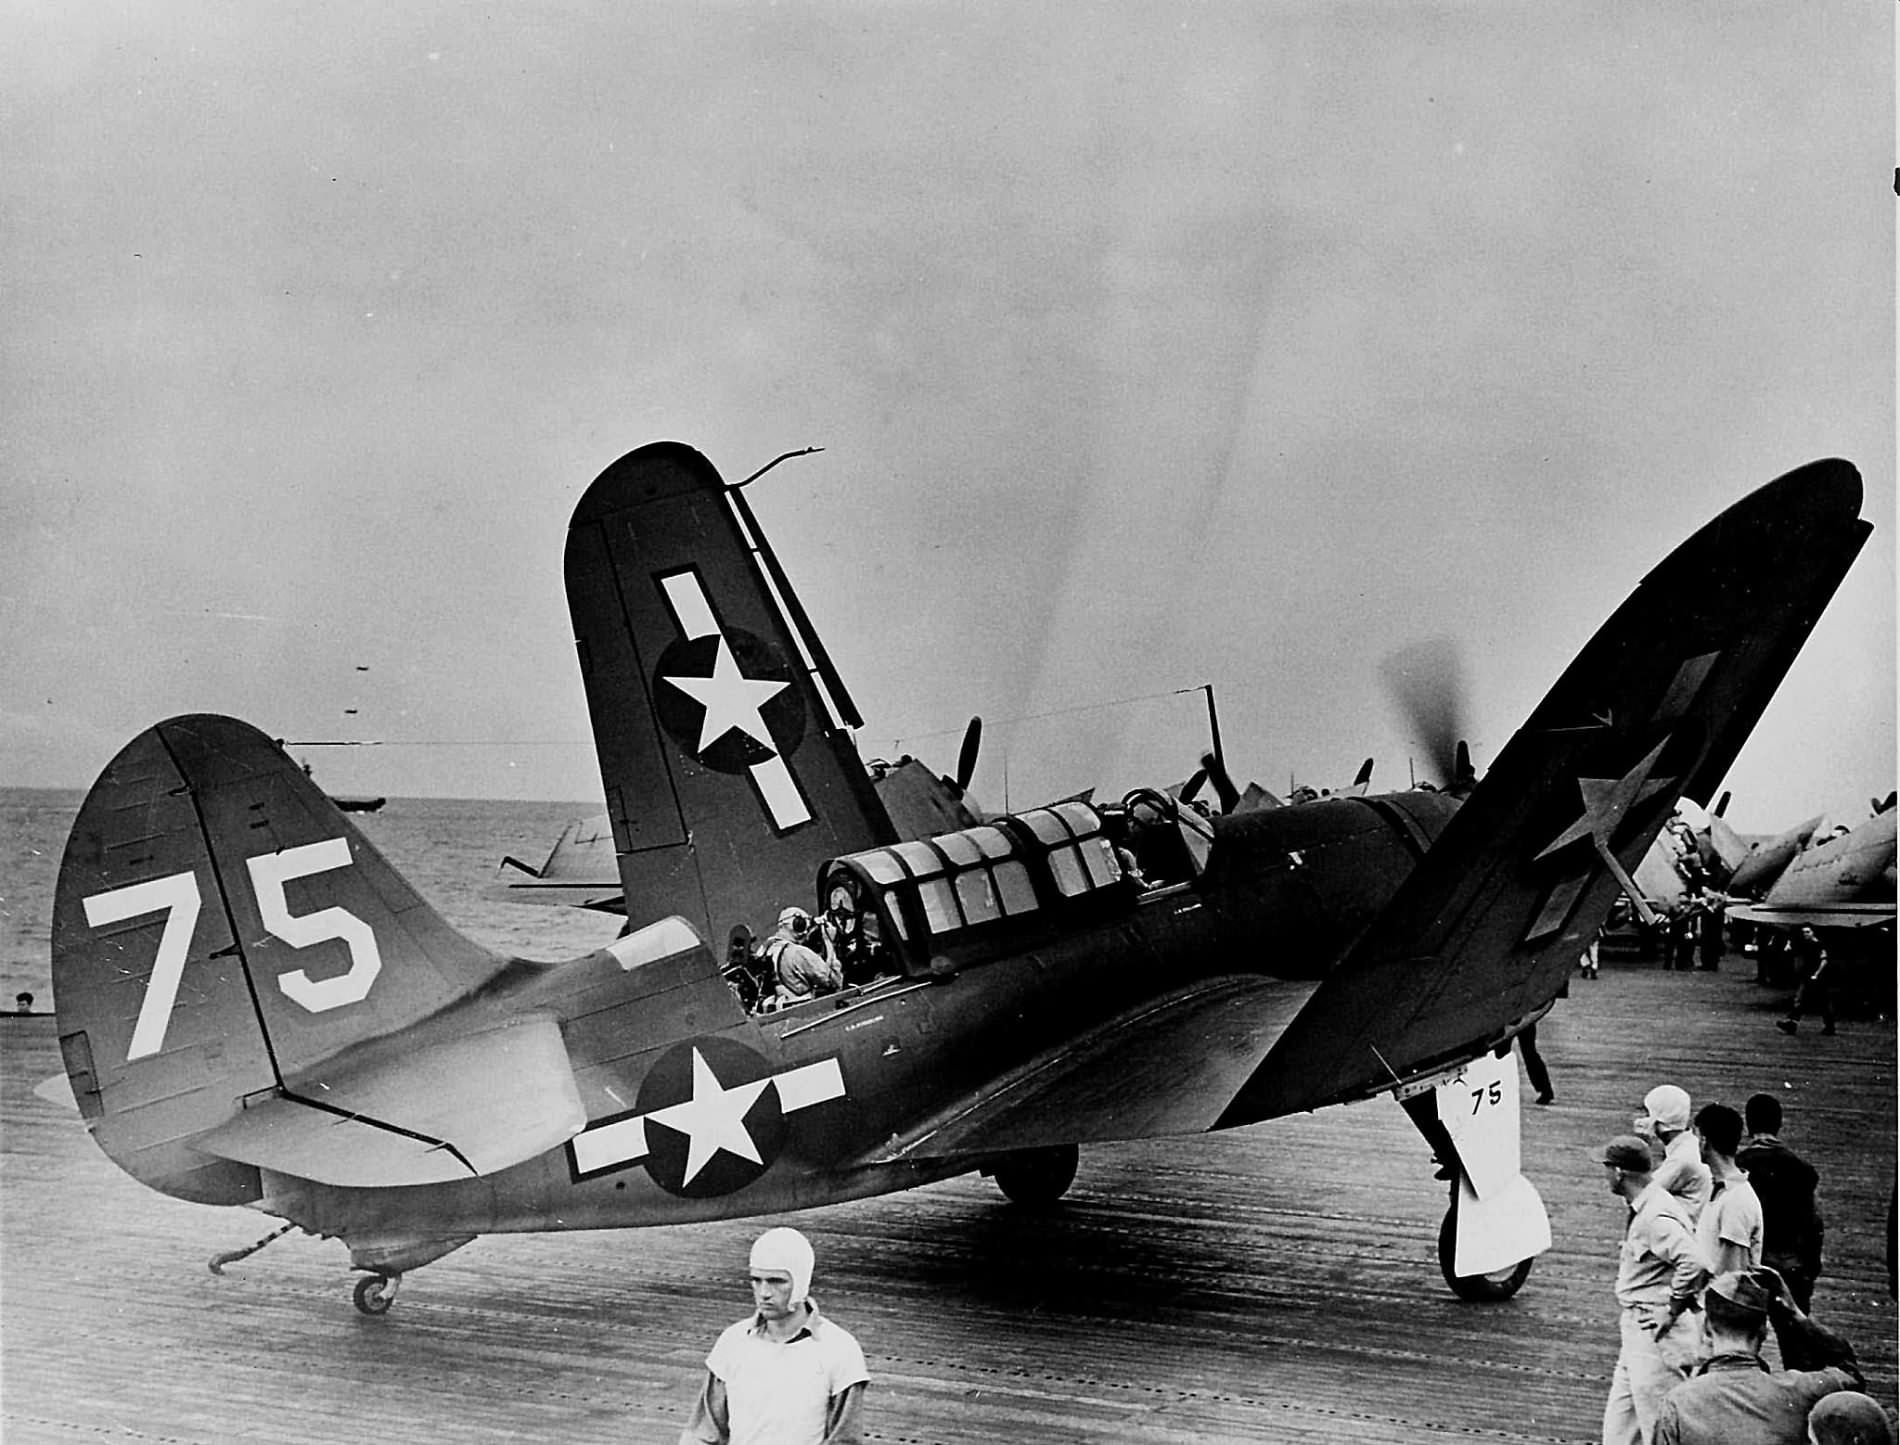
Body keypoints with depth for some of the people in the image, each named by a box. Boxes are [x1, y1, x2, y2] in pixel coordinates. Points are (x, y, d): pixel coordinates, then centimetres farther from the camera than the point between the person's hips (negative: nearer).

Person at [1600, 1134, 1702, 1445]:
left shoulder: (1655, 1218, -21)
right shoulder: (1642, 1210, 10)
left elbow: (1693, 1262, -34)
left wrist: (1671, 1312, -23)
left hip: (1656, 1337, -11)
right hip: (1638, 1337, 11)